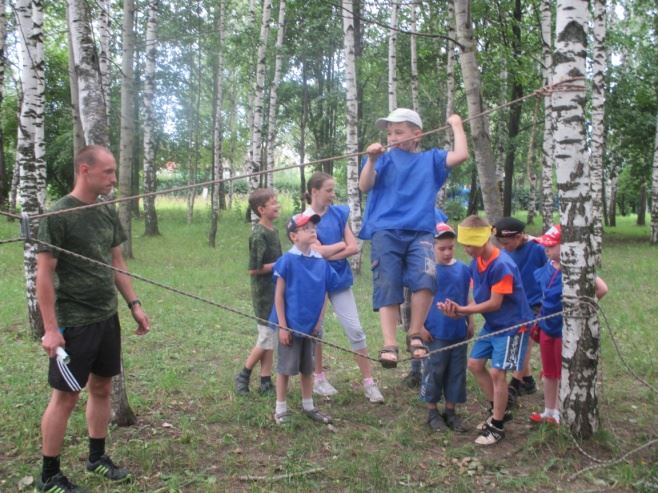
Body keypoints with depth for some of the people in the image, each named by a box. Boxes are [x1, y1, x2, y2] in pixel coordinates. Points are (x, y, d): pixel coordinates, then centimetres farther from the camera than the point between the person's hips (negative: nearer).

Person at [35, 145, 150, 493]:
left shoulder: (108, 213, 7)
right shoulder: (58, 215, -14)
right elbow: (44, 274, -15)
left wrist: (133, 304, 10)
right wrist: (50, 328, -17)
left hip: (107, 318, 7)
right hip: (74, 323, -7)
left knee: (102, 388, 15)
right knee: (65, 396, 2)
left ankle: (97, 457, 31)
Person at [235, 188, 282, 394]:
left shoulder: (273, 231, 9)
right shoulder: (259, 235, -17)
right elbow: (254, 269, -19)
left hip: (276, 292, 8)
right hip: (264, 294, -8)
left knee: (271, 338, 12)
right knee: (266, 338, -1)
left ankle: (266, 382, 20)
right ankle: (243, 376, 16)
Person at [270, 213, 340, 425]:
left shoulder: (321, 261, 1)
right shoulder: (287, 260, -13)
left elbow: (324, 294, 8)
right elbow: (279, 295, -11)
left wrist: (319, 322, 2)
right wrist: (282, 326, -13)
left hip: (311, 326, 5)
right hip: (291, 325, -5)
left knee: (308, 367, 17)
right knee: (285, 368, 7)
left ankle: (308, 406, 31)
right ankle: (281, 408, 20)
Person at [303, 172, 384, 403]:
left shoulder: (339, 213, 2)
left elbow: (354, 247, -6)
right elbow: (318, 251, -18)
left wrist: (329, 254, -15)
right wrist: (342, 244, -6)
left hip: (340, 279, 3)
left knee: (355, 330, -1)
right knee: (315, 330, 10)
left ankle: (369, 382, 5)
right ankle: (318, 378, 27)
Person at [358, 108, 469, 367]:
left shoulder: (431, 158, 15)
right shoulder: (385, 159, 12)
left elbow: (461, 155, 2)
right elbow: (364, 186, 0)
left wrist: (456, 126, 14)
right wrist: (371, 159, -13)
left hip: (420, 232, 0)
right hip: (385, 232, 0)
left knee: (425, 279, -22)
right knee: (387, 287, -7)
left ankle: (415, 334, -5)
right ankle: (389, 344, -5)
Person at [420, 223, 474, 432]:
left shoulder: (463, 269, 1)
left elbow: (467, 299, 11)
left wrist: (470, 323, 12)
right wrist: (420, 326, -9)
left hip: (459, 332, 4)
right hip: (436, 333, -4)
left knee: (456, 372, 12)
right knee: (434, 372, 6)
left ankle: (450, 411, 26)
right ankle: (432, 412, 22)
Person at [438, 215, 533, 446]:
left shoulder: (501, 265, -27)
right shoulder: (475, 262, -2)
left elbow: (495, 303, -24)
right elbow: (479, 298, -1)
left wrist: (462, 309, -22)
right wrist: (459, 312, -19)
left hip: (512, 325, -9)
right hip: (492, 325, 9)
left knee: (497, 373, -6)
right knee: (474, 364, 11)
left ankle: (497, 427, 11)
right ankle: (499, 410, 28)